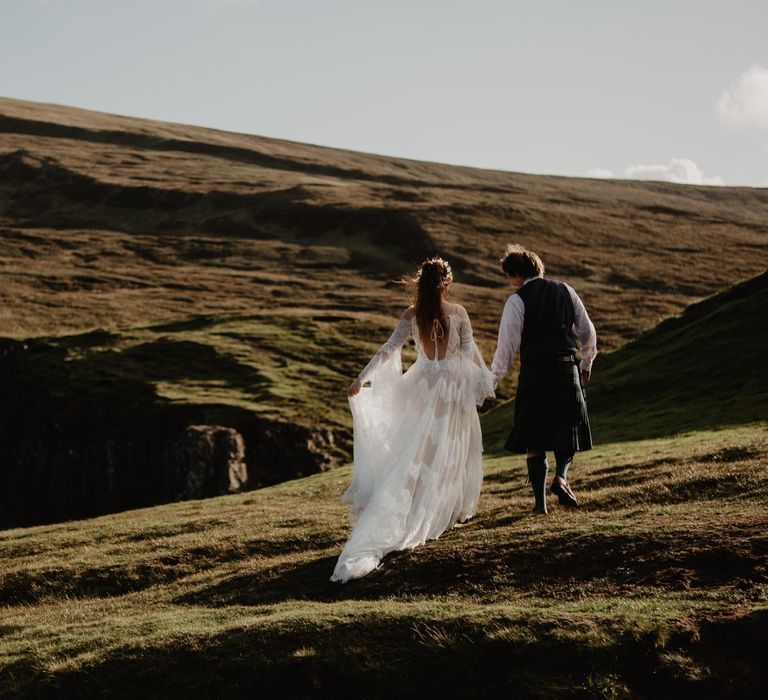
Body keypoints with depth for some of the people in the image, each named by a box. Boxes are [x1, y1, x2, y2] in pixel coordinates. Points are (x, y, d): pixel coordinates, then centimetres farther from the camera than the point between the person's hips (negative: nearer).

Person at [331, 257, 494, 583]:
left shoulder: (412, 315, -6)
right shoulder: (458, 313, -9)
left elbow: (389, 349, -8)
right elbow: (470, 351, -6)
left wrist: (361, 379, -6)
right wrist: (485, 381, 6)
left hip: (424, 385, 2)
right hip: (454, 387, -2)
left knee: (419, 449, 13)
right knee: (454, 450, 12)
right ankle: (451, 510, 17)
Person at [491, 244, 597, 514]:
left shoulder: (517, 301, -5)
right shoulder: (565, 291, 9)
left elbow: (507, 345, -10)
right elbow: (587, 332, 15)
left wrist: (492, 380, -5)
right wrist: (586, 364, 29)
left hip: (534, 372, -3)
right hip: (567, 369, 3)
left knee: (535, 439, 8)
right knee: (568, 429, 19)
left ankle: (540, 501, 7)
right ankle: (561, 476, -6)